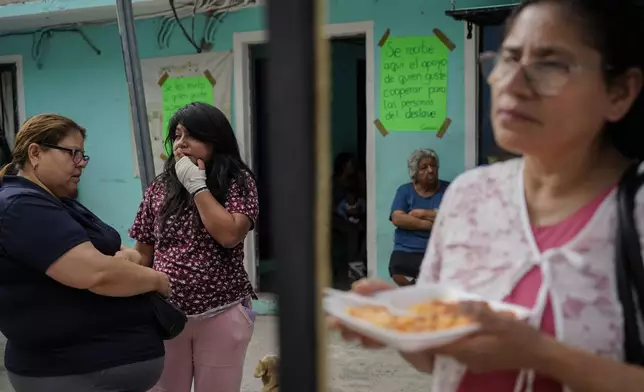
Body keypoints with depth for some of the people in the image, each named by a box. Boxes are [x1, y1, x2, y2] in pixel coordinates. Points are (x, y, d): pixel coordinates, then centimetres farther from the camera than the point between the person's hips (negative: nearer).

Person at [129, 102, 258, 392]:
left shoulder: (238, 182, -4)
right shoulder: (159, 189, 6)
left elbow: (229, 235, -20)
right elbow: (143, 253, 9)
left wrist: (197, 185, -13)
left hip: (221, 315, -3)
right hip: (165, 315, 3)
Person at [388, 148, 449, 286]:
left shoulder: (448, 189, 10)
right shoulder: (404, 190, 11)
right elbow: (397, 219, -4)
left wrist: (423, 214, -4)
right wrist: (433, 224, -8)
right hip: (407, 251, 1)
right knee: (397, 270, -30)